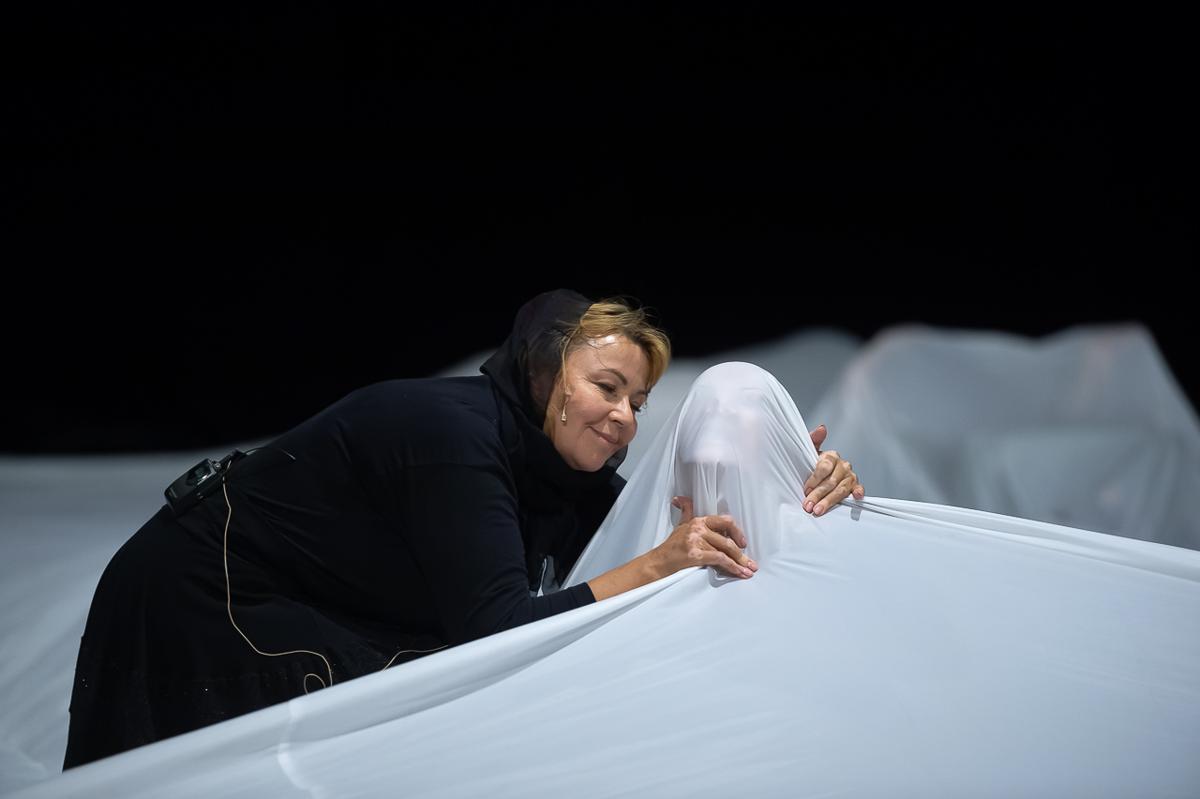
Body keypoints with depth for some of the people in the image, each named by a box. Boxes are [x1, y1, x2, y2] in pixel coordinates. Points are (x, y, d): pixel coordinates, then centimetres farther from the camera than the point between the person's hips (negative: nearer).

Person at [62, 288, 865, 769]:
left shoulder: (567, 467, 0)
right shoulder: (454, 433, -28)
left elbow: (665, 525, -1)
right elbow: (497, 631, -32)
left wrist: (793, 493, -15)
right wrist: (657, 563, -32)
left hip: (332, 623, 9)